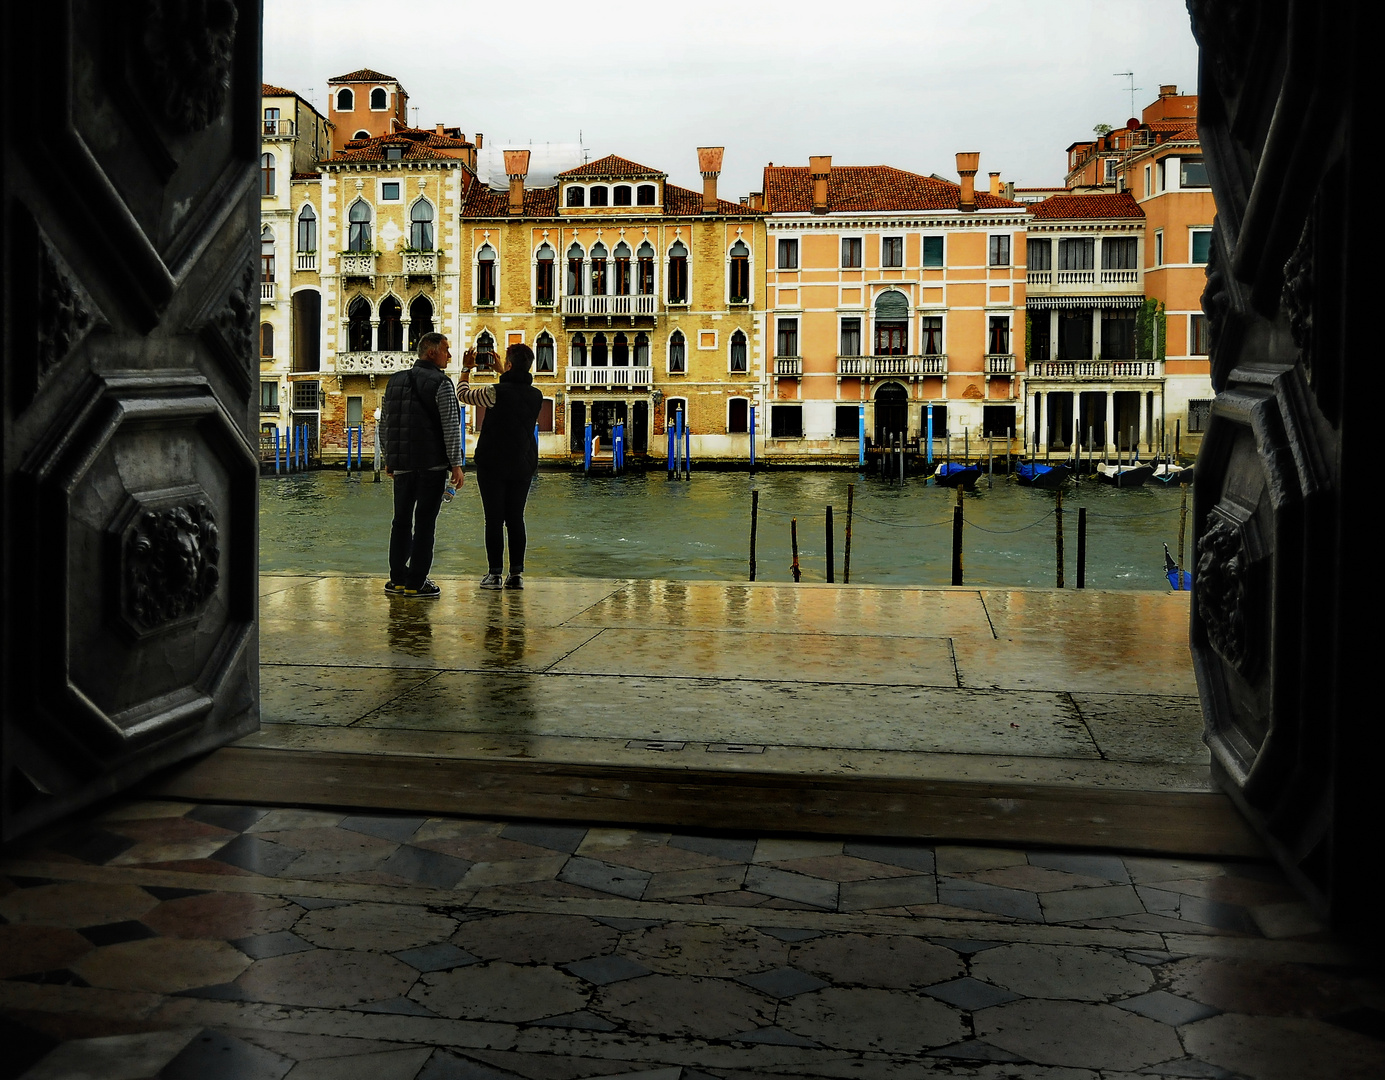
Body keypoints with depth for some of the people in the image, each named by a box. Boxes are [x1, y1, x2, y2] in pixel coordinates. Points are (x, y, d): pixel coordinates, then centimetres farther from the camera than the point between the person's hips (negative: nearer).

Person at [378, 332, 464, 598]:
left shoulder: (395, 381, 11)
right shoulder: (441, 384, -8)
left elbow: (384, 424, 15)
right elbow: (451, 426, -13)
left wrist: (389, 458, 22)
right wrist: (456, 464, -9)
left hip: (401, 464, 6)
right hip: (433, 465, -5)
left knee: (401, 520, 13)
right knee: (425, 522, -2)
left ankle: (398, 579, 15)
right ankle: (416, 583, -1)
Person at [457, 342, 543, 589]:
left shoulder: (497, 392, -16)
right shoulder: (535, 395, 0)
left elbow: (463, 395, 0)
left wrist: (466, 369, 15)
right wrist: (501, 372, 32)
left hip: (493, 465, -4)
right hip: (523, 466, 4)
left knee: (494, 519, 0)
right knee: (515, 518, 9)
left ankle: (495, 574, 0)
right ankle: (517, 573, 6)